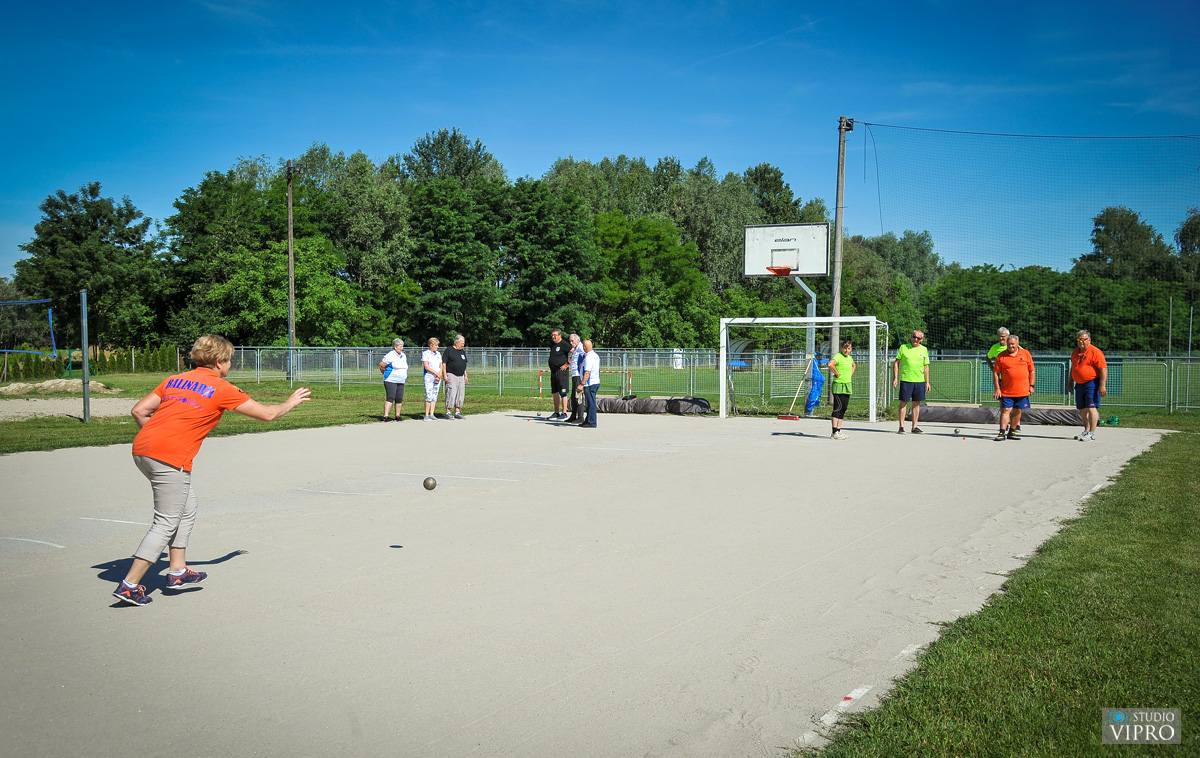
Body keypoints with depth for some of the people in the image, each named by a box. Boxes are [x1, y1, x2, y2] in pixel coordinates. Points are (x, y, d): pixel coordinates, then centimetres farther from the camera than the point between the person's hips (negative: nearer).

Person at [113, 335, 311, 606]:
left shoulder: (175, 380, 19)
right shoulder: (222, 389, 1)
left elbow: (139, 411, 14)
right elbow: (267, 414, 8)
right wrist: (290, 402, 27)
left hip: (142, 450, 8)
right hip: (171, 459, -8)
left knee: (187, 506, 21)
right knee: (166, 524, 1)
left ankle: (178, 571, 23)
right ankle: (129, 585, 0)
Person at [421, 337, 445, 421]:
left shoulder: (438, 354, 15)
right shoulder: (425, 353, -2)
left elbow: (441, 366, 16)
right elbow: (426, 367, -9)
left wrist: (440, 374, -3)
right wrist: (436, 373, -10)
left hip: (438, 378, 6)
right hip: (429, 376, -6)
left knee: (435, 396, 4)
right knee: (429, 396, -12)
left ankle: (432, 414, 5)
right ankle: (426, 415, -10)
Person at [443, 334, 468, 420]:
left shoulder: (463, 351, 17)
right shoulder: (449, 350, -3)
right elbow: (444, 363, -5)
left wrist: (465, 375, 17)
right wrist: (445, 375, -12)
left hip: (461, 376, 7)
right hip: (451, 375, -7)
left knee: (460, 394, 5)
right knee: (451, 394, -10)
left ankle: (457, 412, 12)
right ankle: (448, 412, -5)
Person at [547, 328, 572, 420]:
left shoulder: (563, 344, -11)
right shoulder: (552, 344, 13)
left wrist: (567, 364, -14)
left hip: (561, 371, -8)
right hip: (553, 371, 8)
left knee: (563, 393, -7)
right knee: (555, 392, 11)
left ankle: (564, 414, -4)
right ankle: (556, 413, 18)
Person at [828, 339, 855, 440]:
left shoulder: (849, 357, 15)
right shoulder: (838, 356, -11)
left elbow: (854, 365, 38)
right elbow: (830, 364, -32)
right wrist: (837, 374, -19)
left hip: (847, 386, 9)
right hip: (838, 385, -9)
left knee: (843, 409, 8)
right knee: (838, 408, -10)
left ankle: (838, 430, 14)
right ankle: (834, 432, -10)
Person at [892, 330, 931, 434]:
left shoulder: (924, 350, 8)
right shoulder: (903, 347, 2)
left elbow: (926, 367, 9)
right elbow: (896, 363, 5)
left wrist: (927, 382, 5)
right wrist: (895, 378, -3)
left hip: (919, 381, 2)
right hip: (905, 380, -2)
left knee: (916, 403, 5)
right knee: (903, 402, -2)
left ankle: (914, 427, 12)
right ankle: (901, 426, 4)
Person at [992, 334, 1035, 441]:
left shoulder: (1026, 354, 5)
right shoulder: (1001, 356, 0)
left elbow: (1031, 371, 10)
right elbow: (996, 373, 2)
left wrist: (1031, 386, 4)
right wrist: (997, 388, -4)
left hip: (1022, 391, 2)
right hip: (1007, 391, -2)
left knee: (1017, 411, 7)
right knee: (1006, 410, -7)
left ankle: (1012, 431, 19)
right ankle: (1002, 432, -7)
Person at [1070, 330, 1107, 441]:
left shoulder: (1095, 351, -10)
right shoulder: (1075, 352, 15)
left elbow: (1103, 369, -14)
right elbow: (1073, 368, 27)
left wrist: (1102, 386, -19)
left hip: (1092, 383, -8)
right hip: (1079, 385, 8)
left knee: (1091, 407, -13)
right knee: (1082, 409, 11)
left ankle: (1092, 434, -12)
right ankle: (1086, 431, 23)